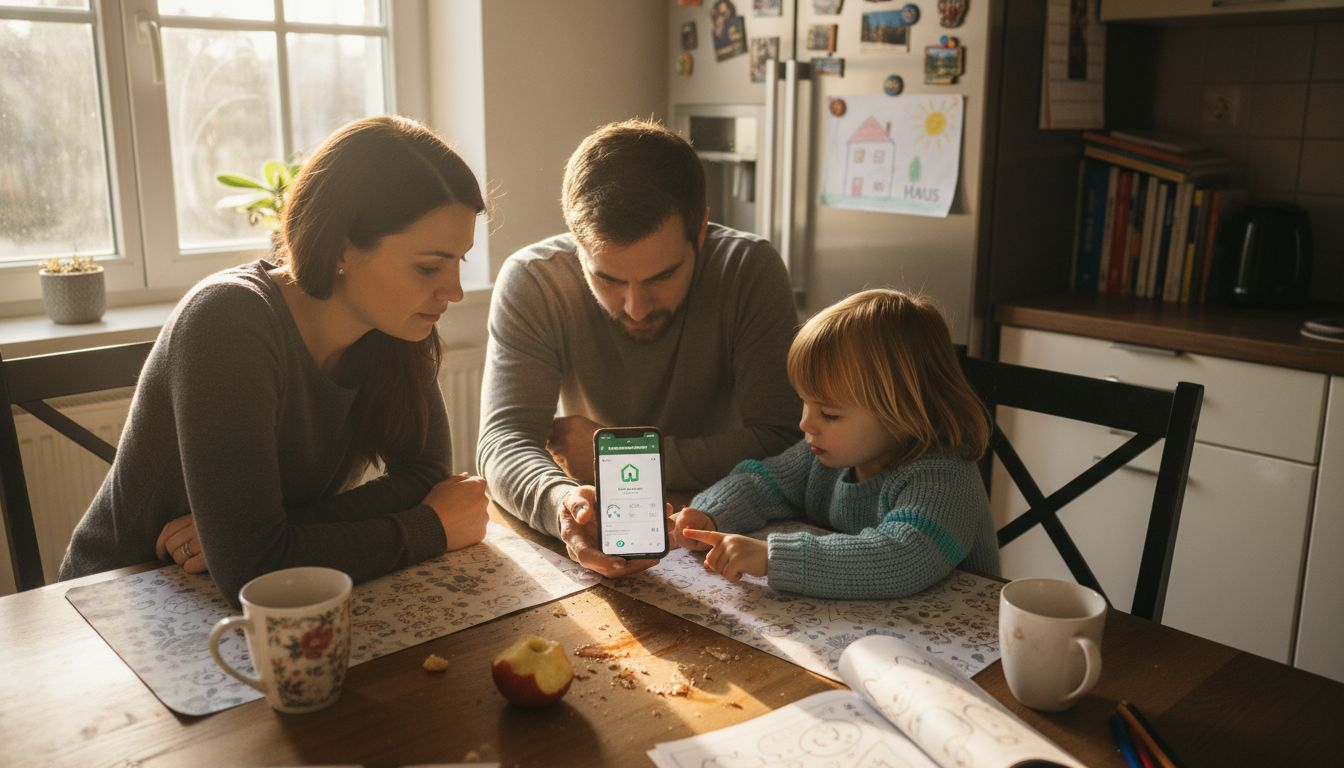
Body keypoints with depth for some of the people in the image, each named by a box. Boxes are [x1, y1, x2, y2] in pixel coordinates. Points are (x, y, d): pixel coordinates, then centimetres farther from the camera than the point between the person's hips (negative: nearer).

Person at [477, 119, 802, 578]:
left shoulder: (750, 270, -16)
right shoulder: (530, 282, -14)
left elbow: (780, 442, -18)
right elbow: (505, 439, -20)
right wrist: (562, 501, -42)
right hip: (594, 538, 1)